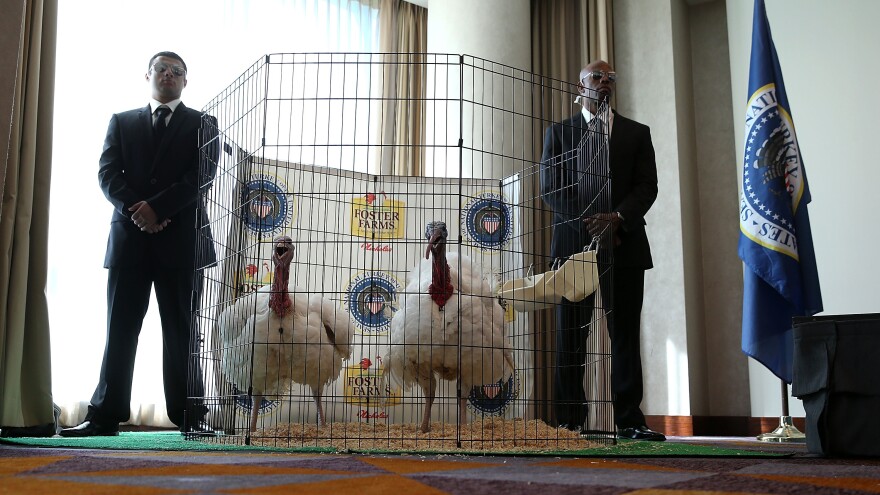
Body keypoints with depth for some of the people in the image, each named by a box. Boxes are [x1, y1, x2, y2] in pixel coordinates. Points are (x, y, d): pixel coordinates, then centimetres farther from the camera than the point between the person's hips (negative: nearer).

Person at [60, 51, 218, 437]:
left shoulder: (202, 124, 11)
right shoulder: (122, 122, 19)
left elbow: (202, 175, -3)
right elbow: (107, 173, 6)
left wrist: (157, 207, -13)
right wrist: (136, 210, -12)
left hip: (180, 239, -2)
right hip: (129, 236, 2)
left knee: (181, 330, -1)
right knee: (120, 329, 2)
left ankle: (189, 416, 1)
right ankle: (105, 415, 4)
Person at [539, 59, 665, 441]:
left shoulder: (637, 133, 16)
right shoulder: (558, 132, 13)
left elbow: (646, 186, 5)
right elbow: (550, 188, 2)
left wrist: (617, 217, -14)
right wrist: (589, 223, -10)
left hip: (624, 245, 1)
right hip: (573, 244, -1)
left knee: (625, 334, 0)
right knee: (570, 336, -1)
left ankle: (629, 420, 4)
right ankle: (568, 422, 2)